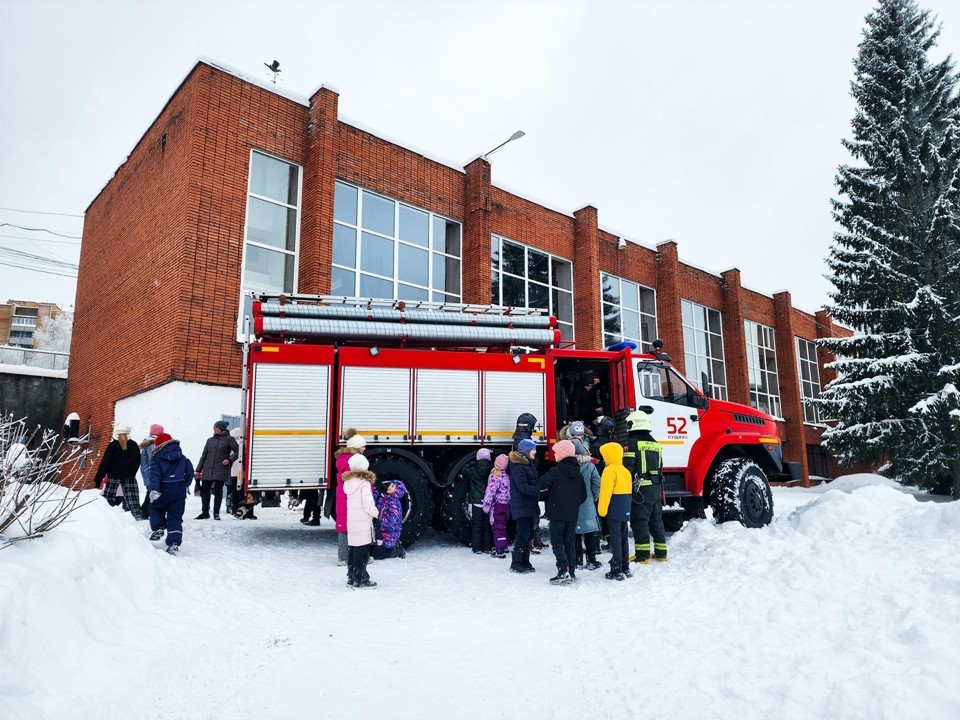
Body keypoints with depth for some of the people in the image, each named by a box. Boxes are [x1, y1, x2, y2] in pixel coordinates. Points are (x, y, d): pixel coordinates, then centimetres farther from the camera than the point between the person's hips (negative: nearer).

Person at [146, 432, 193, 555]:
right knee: (175, 517, 5)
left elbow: (154, 474, -15)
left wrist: (153, 489, -27)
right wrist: (185, 485, 29)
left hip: (164, 489, -3)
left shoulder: (156, 458, -1)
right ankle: (174, 542, -6)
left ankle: (158, 528, 4)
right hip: (179, 490, 3)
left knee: (155, 508, 25)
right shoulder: (182, 458, 12)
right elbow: (190, 472, 13)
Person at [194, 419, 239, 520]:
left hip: (221, 470, -5)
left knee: (218, 491, -2)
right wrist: (198, 470, 14)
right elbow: (203, 456, 17)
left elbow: (238, 451, 0)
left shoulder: (228, 439, 0)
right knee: (204, 491, 6)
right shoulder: (210, 440, 14)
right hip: (207, 470, 5)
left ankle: (216, 513, 7)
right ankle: (205, 512, 18)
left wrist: (229, 460, -13)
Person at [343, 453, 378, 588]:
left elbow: (352, 502, 10)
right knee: (362, 551, 0)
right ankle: (361, 579, 5)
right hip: (363, 523, -7)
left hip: (351, 522, 7)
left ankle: (351, 577, 24)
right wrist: (377, 514, -2)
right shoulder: (364, 483, -16)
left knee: (353, 550, 16)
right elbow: (368, 505, -20)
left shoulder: (348, 482, 7)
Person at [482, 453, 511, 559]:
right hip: (506, 505, 7)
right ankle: (503, 546, 30)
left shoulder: (494, 476, -16)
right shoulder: (507, 476, 7)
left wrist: (486, 505, -14)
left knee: (498, 527, -5)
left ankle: (500, 550, -8)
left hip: (497, 505, -7)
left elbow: (490, 491, -19)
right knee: (503, 526, 20)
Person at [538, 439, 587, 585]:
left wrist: (546, 488, 2)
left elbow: (541, 484, -19)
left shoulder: (556, 470, -12)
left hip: (557, 513, -6)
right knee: (570, 542, 12)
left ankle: (563, 571, -12)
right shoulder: (577, 472, 8)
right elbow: (583, 495, 12)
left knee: (557, 541, -1)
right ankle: (571, 572, 13)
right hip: (572, 514, 6)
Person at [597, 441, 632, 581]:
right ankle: (625, 567, 23)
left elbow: (606, 492, -18)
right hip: (625, 509, 9)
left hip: (614, 510, -8)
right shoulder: (625, 470, 13)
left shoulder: (610, 470, -14)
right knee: (623, 538, 16)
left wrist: (602, 509, -14)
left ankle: (616, 570, -2)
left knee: (615, 539, -4)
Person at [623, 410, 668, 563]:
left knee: (639, 521, -1)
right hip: (656, 487, 7)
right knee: (656, 520, 16)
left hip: (640, 489, -7)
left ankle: (642, 555, 0)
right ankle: (661, 553, 22)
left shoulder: (631, 443, -11)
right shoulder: (655, 444, 13)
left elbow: (627, 468, -17)